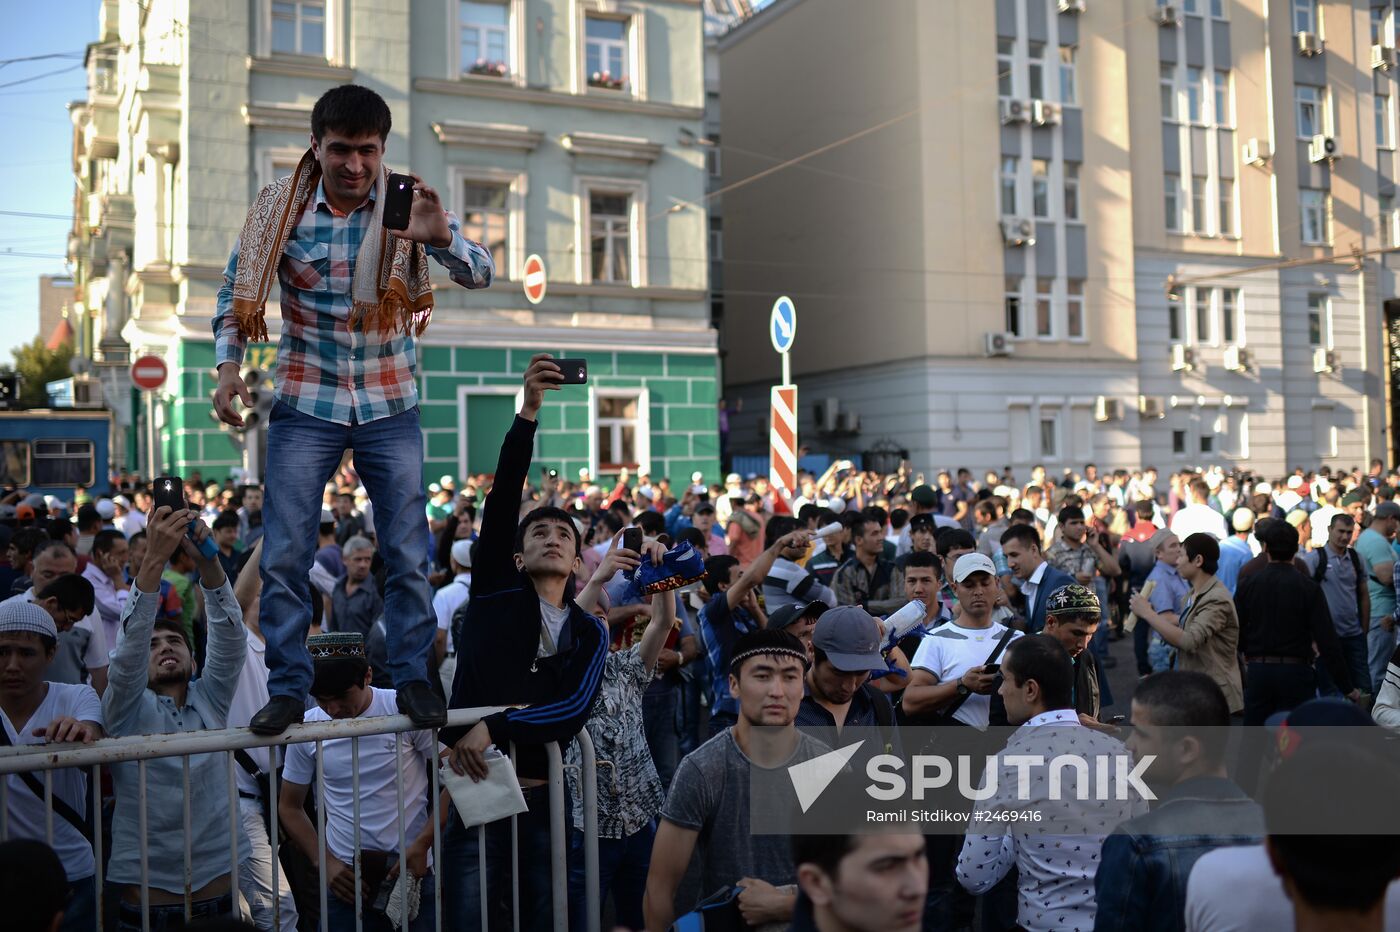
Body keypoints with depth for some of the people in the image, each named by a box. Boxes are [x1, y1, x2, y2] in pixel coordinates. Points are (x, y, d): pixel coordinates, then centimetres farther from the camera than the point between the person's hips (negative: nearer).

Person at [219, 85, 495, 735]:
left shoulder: (405, 203, -6)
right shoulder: (281, 208, -4)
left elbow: (480, 275, -16)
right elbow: (236, 290, 8)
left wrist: (440, 237, -37)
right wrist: (228, 367, -5)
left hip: (389, 406, 0)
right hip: (305, 404, 0)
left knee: (407, 554, 3)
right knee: (284, 554, -2)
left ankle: (412, 677, 18)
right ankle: (287, 688, 10)